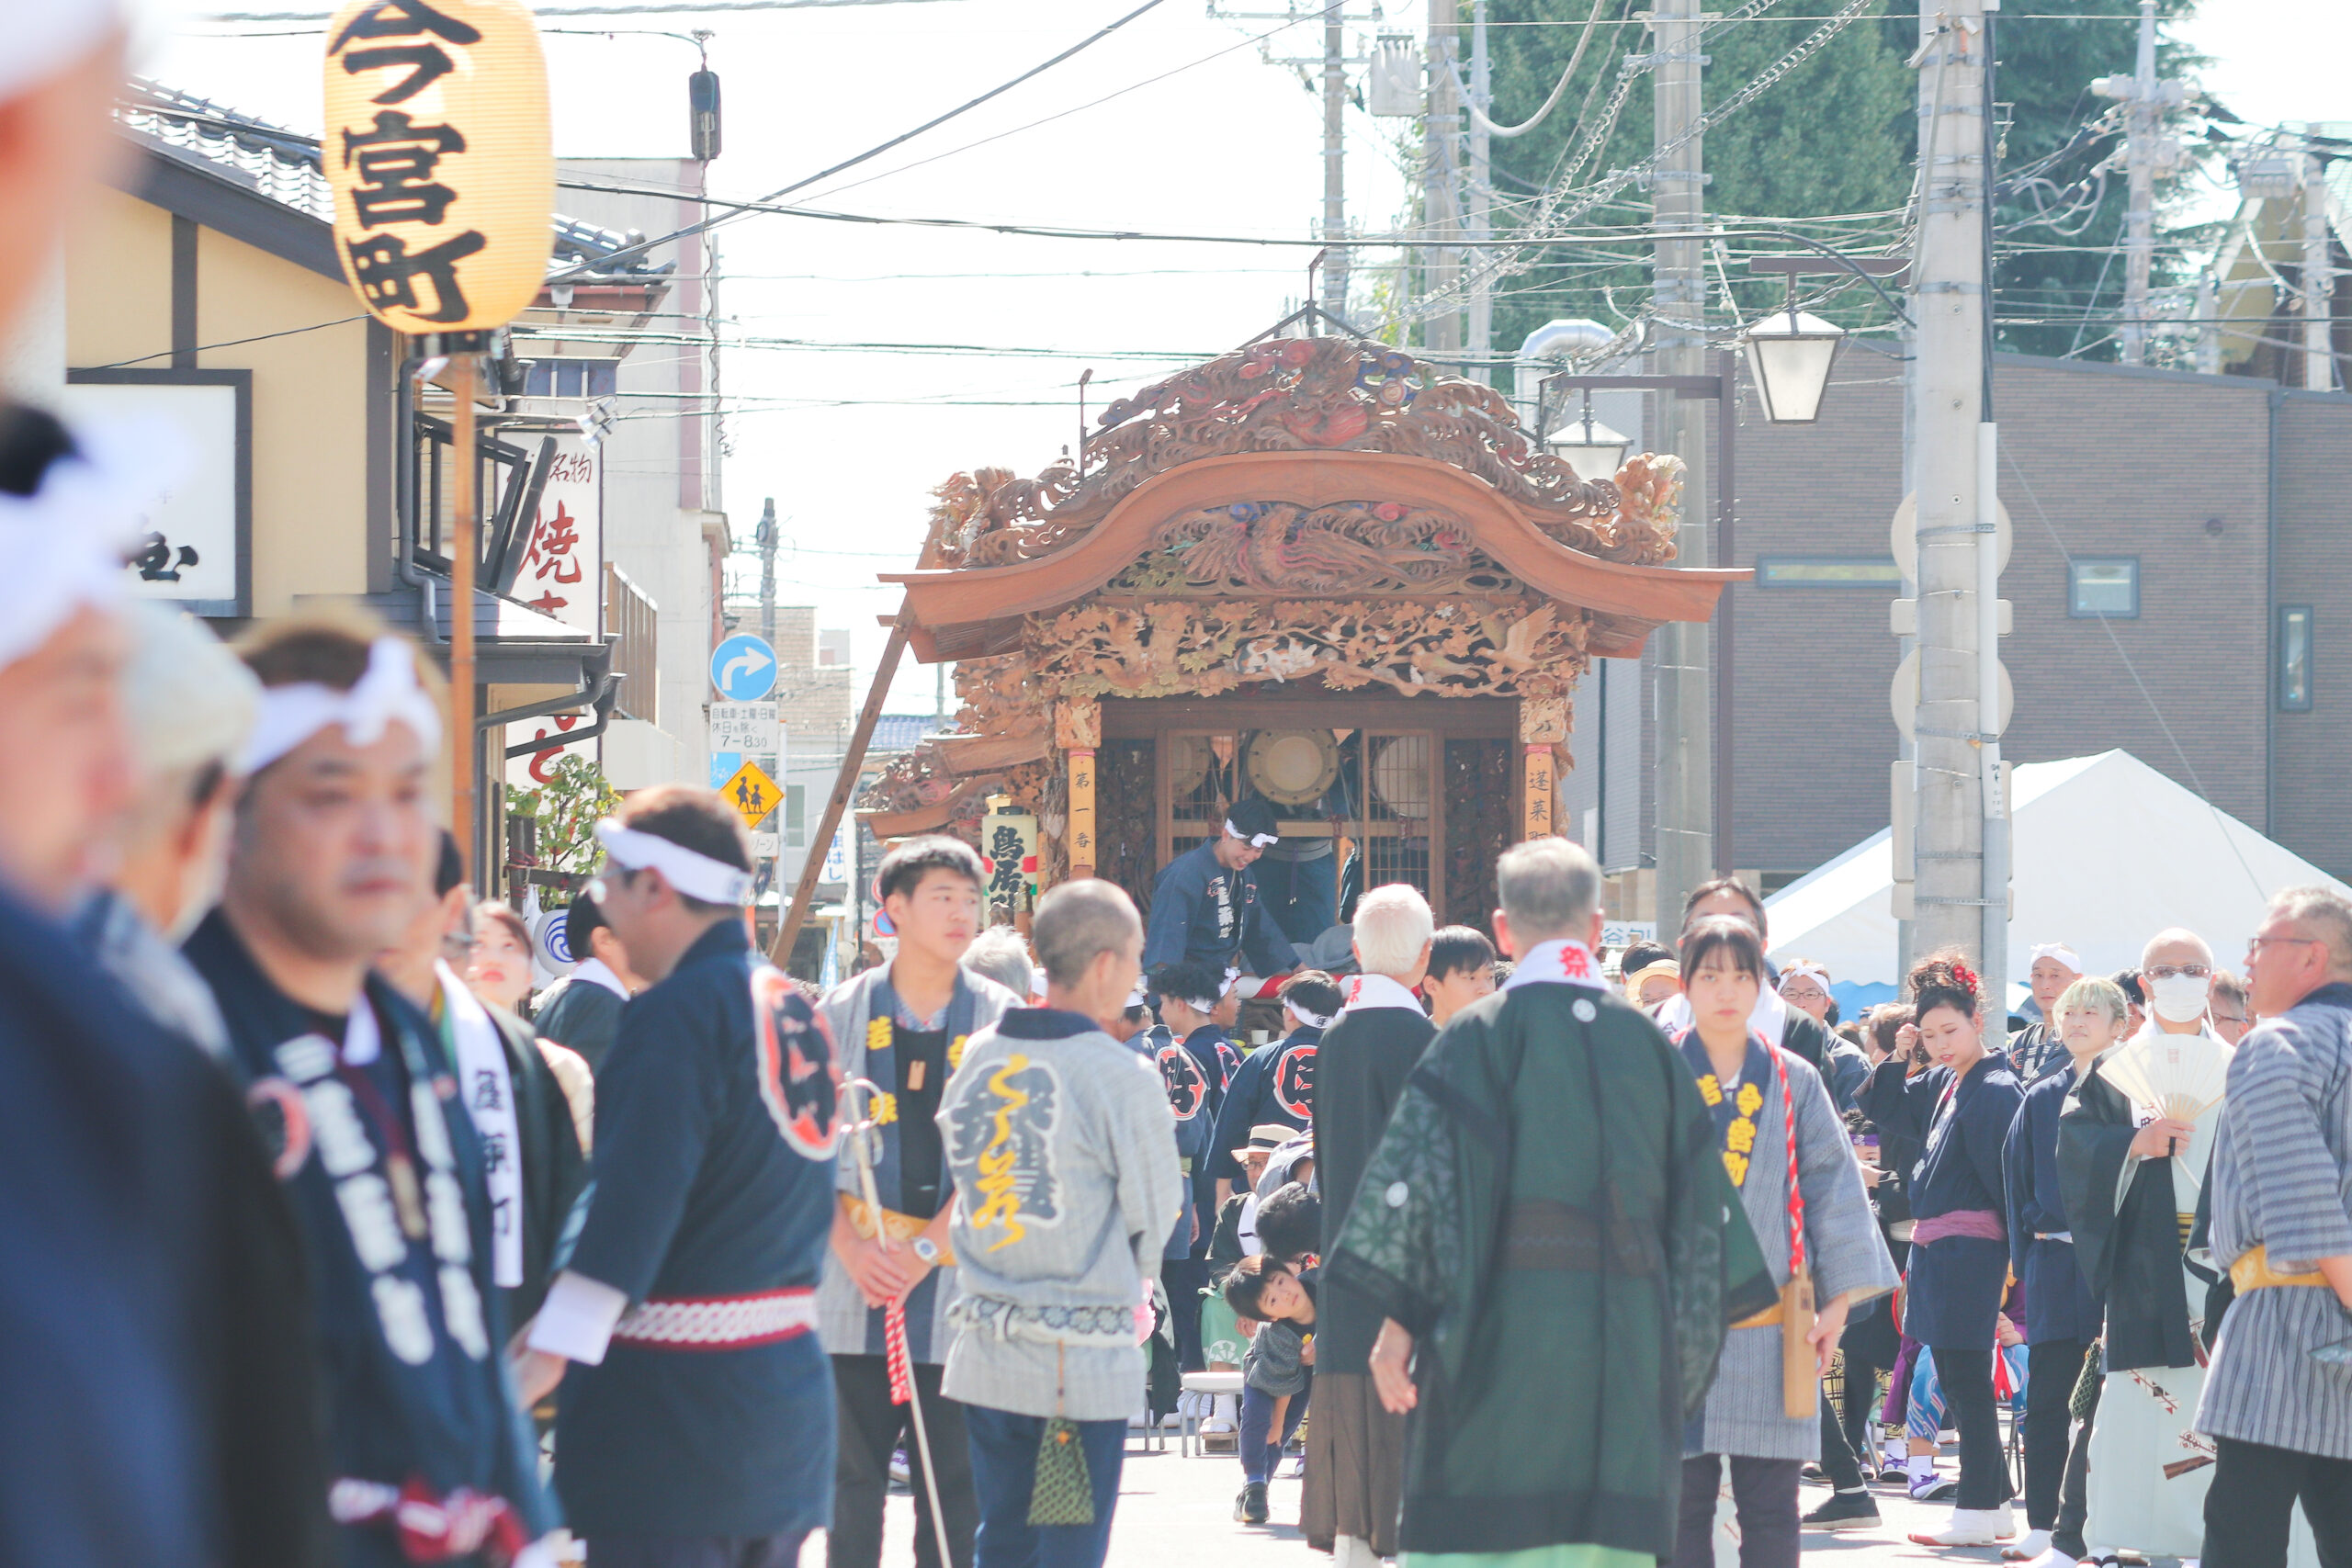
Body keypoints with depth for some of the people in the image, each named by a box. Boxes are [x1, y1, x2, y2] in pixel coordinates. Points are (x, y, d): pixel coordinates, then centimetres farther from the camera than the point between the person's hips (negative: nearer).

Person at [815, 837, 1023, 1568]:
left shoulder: (999, 1016, 3)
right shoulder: (843, 1011, 6)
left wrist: (926, 1246, -10)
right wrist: (850, 1245, -9)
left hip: (957, 1282, -1)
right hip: (855, 1282, 1)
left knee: (953, 1483, -1)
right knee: (853, 1476, 3)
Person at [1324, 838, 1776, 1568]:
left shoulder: (1480, 1036, -2)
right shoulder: (1648, 1044, 10)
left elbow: (1424, 1172, -10)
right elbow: (1704, 1205, 12)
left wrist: (1398, 1319, -9)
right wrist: (1684, 1340, 19)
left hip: (1504, 1336, -3)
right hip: (1627, 1339, 3)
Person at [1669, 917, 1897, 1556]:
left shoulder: (1795, 1083, 9)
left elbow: (1832, 1186, 8)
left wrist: (1837, 1301, 1)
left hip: (1771, 1327, 1)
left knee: (1771, 1511, 1)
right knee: (1684, 1503, -1)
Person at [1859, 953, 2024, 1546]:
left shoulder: (1995, 1091, -13)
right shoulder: (1942, 1084, 13)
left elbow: (2006, 1179, -16)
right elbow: (1884, 1107, 26)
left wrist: (2016, 1253, -18)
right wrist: (1893, 1057, 10)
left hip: (1970, 1246, -10)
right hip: (1934, 1248, 10)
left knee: (1965, 1376, -6)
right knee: (1956, 1378, 12)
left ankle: (1978, 1510, -3)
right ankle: (1995, 1503, 19)